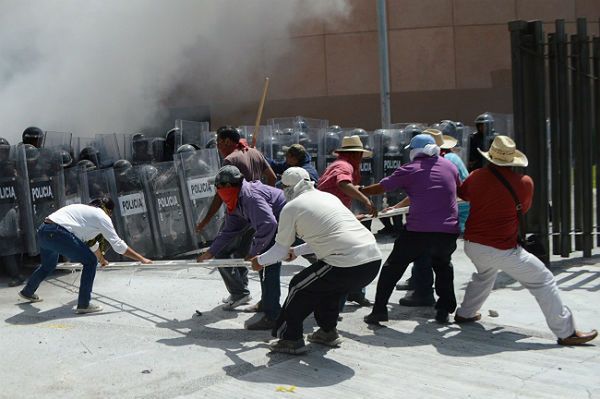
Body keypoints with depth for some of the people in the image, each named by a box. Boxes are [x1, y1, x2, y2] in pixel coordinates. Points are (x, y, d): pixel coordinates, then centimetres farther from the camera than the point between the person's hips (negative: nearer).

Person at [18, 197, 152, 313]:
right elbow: (118, 244, -1)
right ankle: (83, 304, 0)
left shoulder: (87, 210, 28)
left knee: (49, 265, 35)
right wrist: (142, 259, 3)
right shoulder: (102, 216, 3)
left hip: (42, 231, 10)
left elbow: (91, 241, 43)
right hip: (57, 233, -10)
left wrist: (102, 259, 57)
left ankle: (27, 292, 59)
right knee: (90, 261, -2)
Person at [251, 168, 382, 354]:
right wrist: (296, 251, 48)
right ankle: (328, 332, 40)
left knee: (299, 287, 13)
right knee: (328, 286, 31)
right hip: (374, 260, 7)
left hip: (348, 266, -7)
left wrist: (260, 261, 32)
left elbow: (280, 250, 13)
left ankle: (290, 339, 19)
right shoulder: (328, 197, 23)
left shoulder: (291, 207, 3)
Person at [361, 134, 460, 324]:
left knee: (393, 267, 13)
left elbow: (380, 188, 4)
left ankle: (379, 310, 12)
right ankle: (444, 310, 23)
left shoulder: (410, 169, 1)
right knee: (443, 265, 29)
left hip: (418, 231, -3)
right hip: (449, 232, 3)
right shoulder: (449, 165, 11)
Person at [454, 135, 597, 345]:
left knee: (484, 274, 35)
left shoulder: (476, 176, -1)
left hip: (472, 244, 6)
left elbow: (462, 194, 19)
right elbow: (524, 208, 7)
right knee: (543, 281, 4)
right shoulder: (524, 182, -12)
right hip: (502, 249, -6)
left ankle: (465, 313, 43)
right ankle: (566, 332, 6)